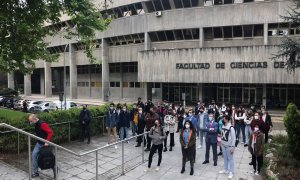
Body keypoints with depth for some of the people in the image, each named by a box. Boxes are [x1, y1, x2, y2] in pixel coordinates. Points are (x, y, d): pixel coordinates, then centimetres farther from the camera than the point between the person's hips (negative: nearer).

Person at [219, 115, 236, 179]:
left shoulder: (231, 127, -20)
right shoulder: (223, 126, 2)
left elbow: (234, 138, -17)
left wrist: (232, 147, -17)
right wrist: (221, 143, 14)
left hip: (229, 146, -7)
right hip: (223, 145, 7)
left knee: (230, 159, 5)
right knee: (225, 158, 19)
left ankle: (231, 172, 15)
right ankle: (225, 170, 34)